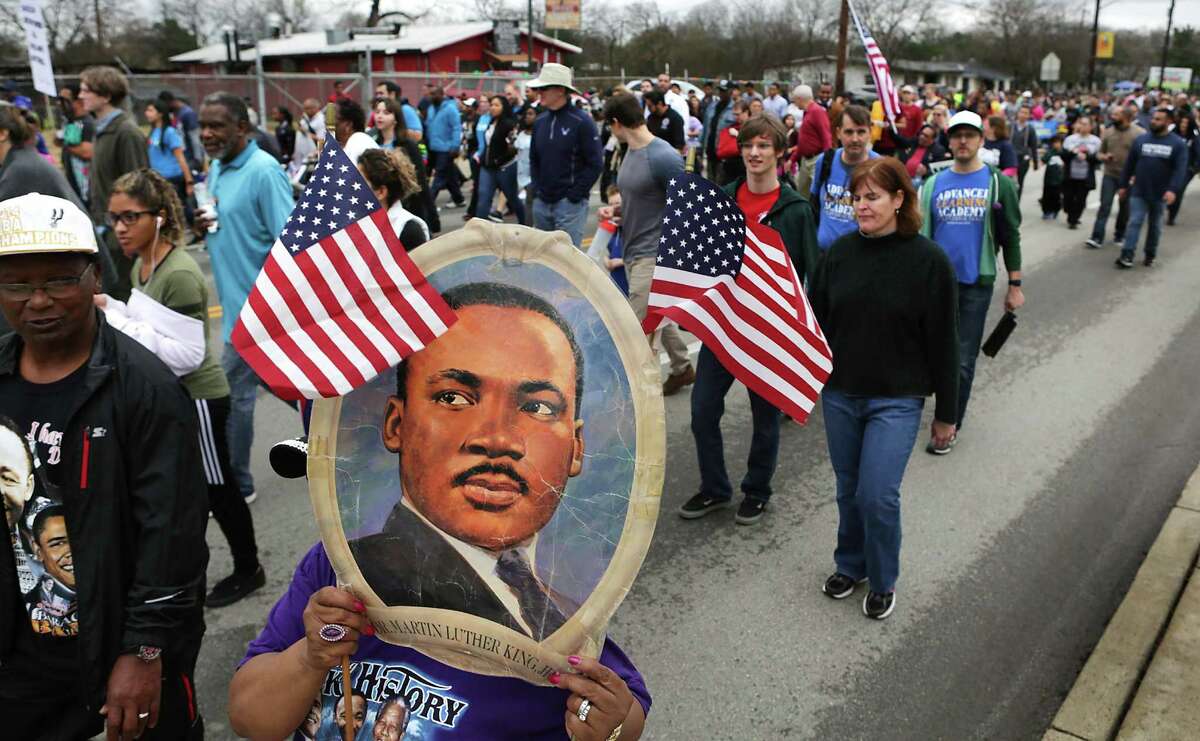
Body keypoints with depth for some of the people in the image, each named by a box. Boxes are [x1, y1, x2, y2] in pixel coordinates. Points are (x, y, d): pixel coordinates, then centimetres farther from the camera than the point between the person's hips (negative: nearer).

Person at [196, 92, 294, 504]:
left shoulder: (263, 171, -18)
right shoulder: (216, 169, 10)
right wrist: (202, 228, -1)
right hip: (239, 299, 9)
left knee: (233, 394, -1)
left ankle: (234, 486, 14)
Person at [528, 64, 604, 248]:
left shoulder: (581, 122, -9)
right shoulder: (540, 122, 10)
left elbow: (595, 163, -11)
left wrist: (574, 195, -13)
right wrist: (536, 189, 7)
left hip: (570, 204, -6)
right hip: (541, 203, 6)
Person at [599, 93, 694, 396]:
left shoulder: (663, 157, -18)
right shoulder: (630, 152, 9)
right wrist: (615, 209, 3)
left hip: (654, 254, -9)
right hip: (632, 251, 9)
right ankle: (682, 368, 38)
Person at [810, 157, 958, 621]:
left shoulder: (928, 261, -10)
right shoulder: (840, 252, -1)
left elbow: (943, 341, -5)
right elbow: (815, 321, 7)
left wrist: (945, 414, -2)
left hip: (896, 400, -3)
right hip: (839, 394, 4)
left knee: (878, 495, -6)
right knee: (849, 490, 14)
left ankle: (883, 581, 19)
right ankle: (850, 565, 36)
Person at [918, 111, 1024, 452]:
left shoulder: (999, 183, 0)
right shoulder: (933, 184, 5)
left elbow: (1011, 237, 3)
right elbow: (921, 234, 8)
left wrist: (1015, 285, 2)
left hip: (976, 283, -2)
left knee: (962, 359, 2)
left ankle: (949, 424, 15)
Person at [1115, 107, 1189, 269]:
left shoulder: (1177, 144, -4)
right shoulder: (1141, 139, 1)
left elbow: (1180, 169, -12)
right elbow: (1129, 164, 7)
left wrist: (1173, 189, -25)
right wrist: (1123, 185, 6)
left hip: (1160, 194, 0)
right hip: (1138, 191, 1)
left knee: (1155, 225, 12)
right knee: (1134, 222, -7)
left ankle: (1150, 254, 24)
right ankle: (1127, 255, -11)